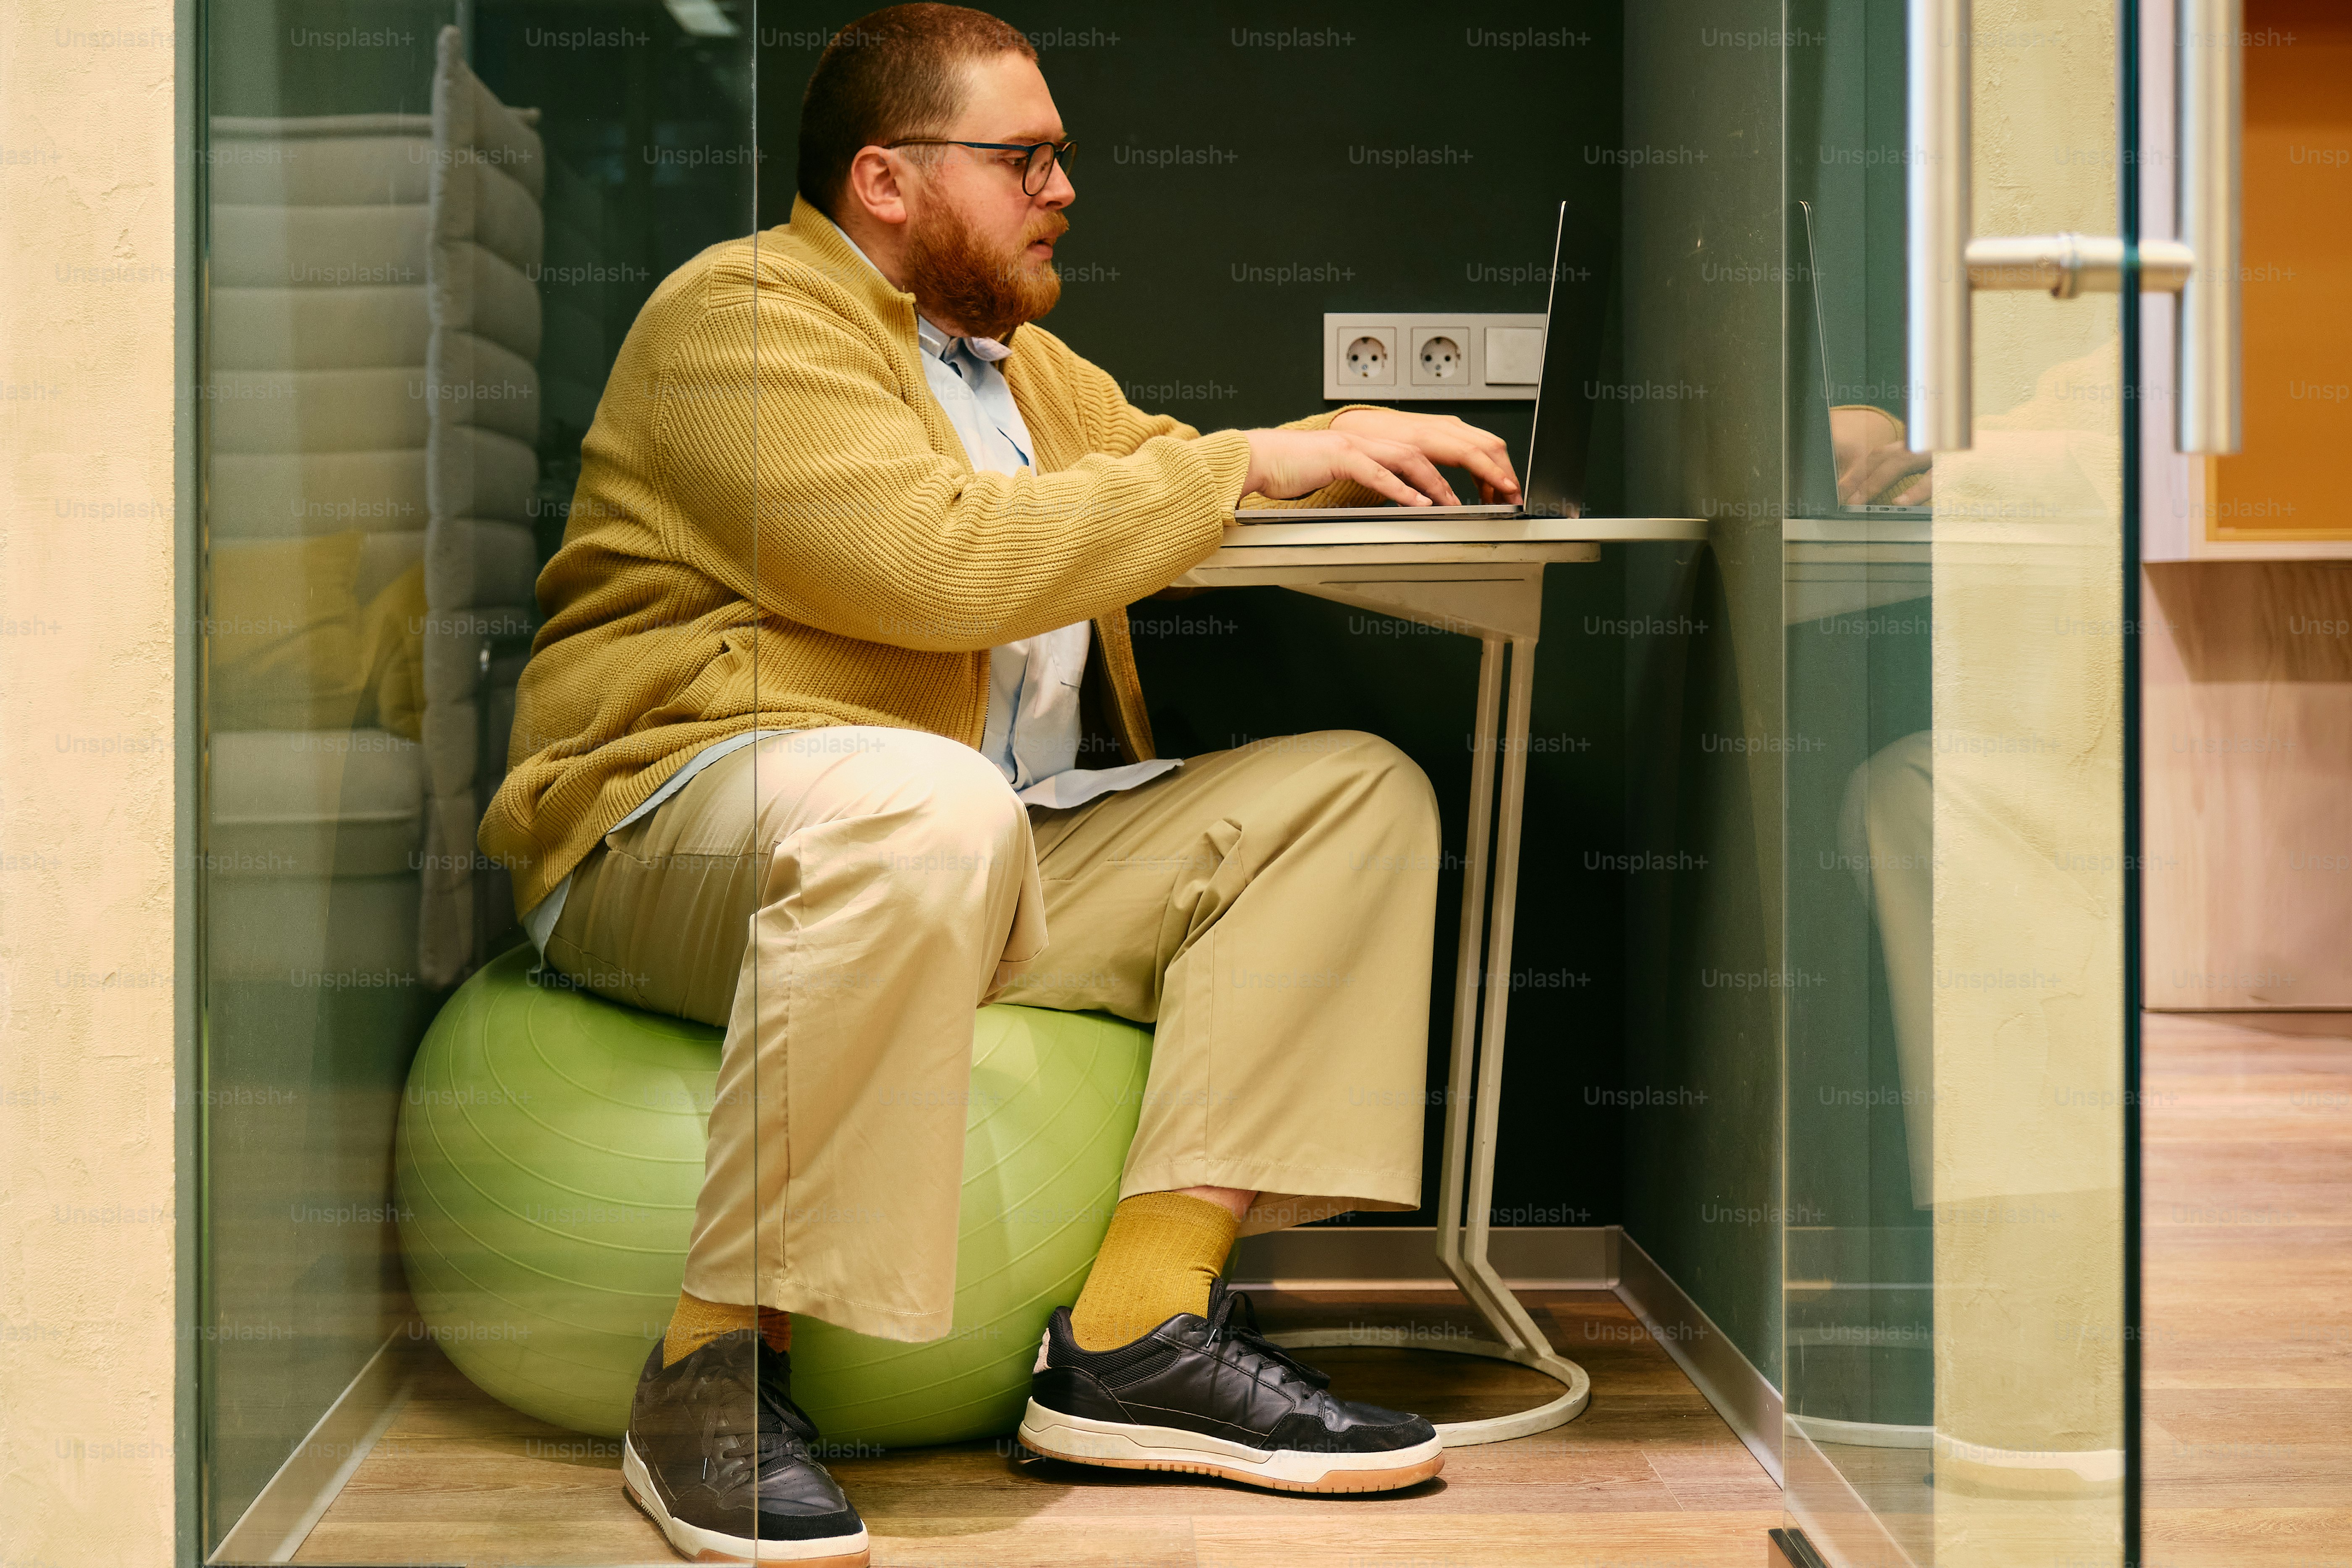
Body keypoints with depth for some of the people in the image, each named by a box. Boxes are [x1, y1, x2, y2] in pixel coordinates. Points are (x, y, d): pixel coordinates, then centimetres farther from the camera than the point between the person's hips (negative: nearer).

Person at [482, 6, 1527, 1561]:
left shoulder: (1020, 358, 24)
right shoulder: (747, 313, -7)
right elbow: (940, 563, -20)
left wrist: (1354, 443, 9)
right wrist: (1249, 464, -14)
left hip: (1004, 863, 9)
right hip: (676, 828, -9)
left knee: (1352, 791, -4)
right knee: (928, 807, -42)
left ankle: (1142, 1331, -17)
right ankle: (719, 1368, -27)